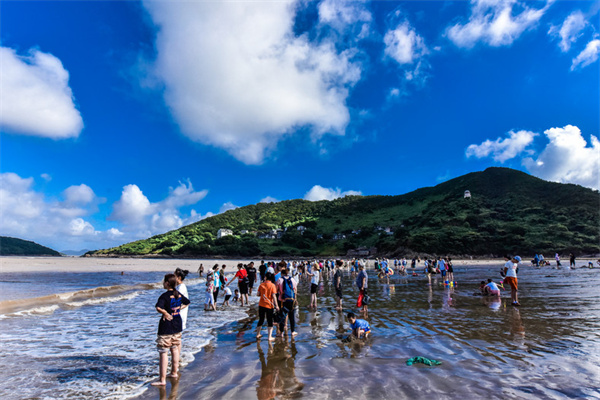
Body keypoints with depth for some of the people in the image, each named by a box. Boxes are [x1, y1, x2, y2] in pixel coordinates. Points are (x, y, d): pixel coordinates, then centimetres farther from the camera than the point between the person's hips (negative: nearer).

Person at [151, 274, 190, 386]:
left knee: (163, 352, 1)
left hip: (166, 327, -7)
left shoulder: (165, 296, -18)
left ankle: (162, 379, 5)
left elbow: (158, 308, -35)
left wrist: (166, 313, -19)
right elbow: (187, 302, 21)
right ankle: (174, 372, 31)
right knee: (175, 349, 19)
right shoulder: (179, 294, 4)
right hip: (177, 325, 7)